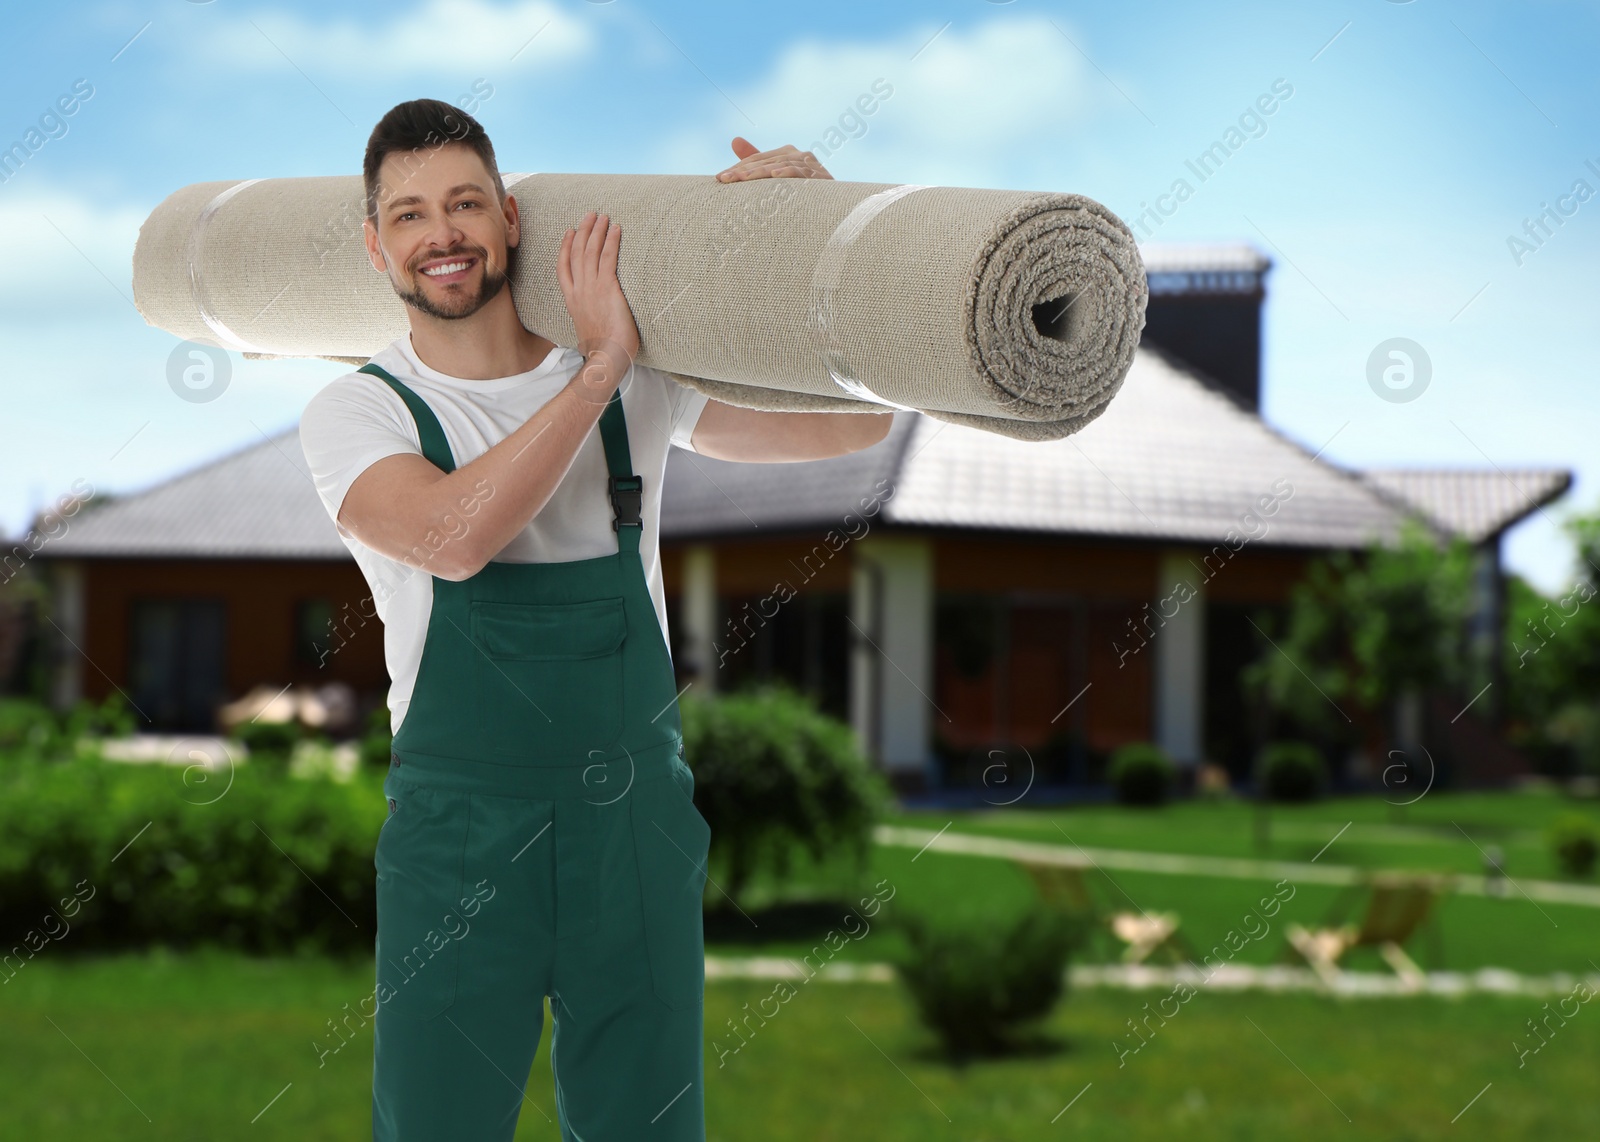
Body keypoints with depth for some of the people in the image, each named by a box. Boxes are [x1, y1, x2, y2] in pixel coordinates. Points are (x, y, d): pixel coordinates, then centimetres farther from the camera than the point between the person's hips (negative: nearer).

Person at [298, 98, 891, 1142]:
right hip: (460, 838, -2)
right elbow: (454, 532, -24)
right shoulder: (356, 416, -3)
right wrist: (601, 367, -20)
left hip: (639, 826, 3)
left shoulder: (641, 386, 6)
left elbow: (854, 422, 5)